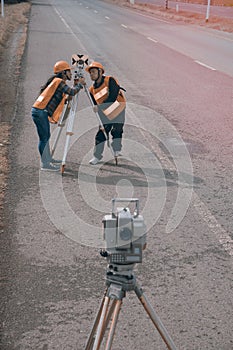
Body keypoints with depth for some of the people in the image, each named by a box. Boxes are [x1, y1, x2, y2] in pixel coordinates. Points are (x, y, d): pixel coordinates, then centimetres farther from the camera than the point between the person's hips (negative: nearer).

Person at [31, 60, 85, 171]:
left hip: (43, 112, 10)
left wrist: (76, 85, 15)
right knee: (44, 138, -8)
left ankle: (48, 159, 31)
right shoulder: (59, 81, -9)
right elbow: (72, 92, -18)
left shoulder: (58, 82, 20)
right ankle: (44, 164, -6)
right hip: (40, 112, -10)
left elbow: (67, 98, 20)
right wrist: (80, 84, 0)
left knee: (46, 136, 19)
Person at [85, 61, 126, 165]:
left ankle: (117, 151, 2)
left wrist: (100, 107, -23)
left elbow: (113, 97, -20)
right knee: (101, 133, -1)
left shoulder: (110, 81, -10)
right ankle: (97, 156, 7)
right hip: (105, 113, 4)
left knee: (116, 131, -13)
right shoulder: (92, 89, 6)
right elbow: (96, 105, 10)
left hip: (117, 109, -4)